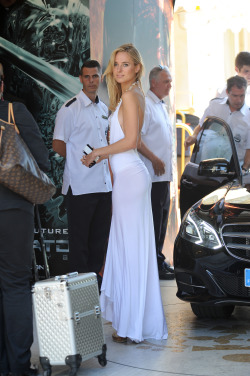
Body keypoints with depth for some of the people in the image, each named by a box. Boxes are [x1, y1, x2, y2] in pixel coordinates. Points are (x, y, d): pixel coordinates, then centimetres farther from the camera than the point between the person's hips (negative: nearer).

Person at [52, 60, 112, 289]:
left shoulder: (104, 109, 15)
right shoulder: (70, 109, -7)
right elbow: (58, 145, -8)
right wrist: (82, 159, -2)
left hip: (104, 183, 7)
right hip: (80, 184, -7)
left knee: (100, 236, 11)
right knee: (79, 237, 0)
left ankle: (96, 276, 21)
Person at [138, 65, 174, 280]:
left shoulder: (161, 106, 20)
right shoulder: (144, 105, -11)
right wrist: (154, 159, -21)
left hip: (163, 174, 10)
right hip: (152, 174, -10)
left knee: (161, 220, 14)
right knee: (153, 220, -6)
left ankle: (159, 261, 22)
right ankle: (155, 265, -2)